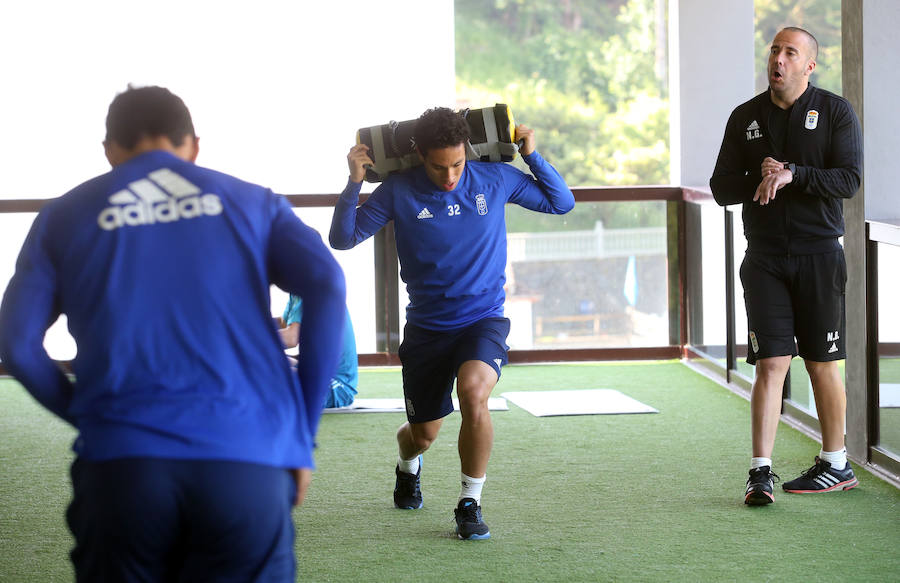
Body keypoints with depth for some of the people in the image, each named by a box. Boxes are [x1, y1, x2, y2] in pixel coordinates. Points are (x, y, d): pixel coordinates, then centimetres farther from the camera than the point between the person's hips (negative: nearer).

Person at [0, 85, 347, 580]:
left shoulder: (65, 216, 16)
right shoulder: (250, 202, 16)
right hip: (248, 464, 0)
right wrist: (302, 436, 5)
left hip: (120, 465, 0)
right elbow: (326, 287, 1)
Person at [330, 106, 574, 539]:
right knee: (423, 434, 11)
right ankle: (408, 467, 52)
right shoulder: (399, 190, -7)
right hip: (426, 326, 1)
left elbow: (561, 203, 7)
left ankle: (470, 504, -16)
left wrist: (532, 155, -6)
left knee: (473, 391, -32)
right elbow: (342, 239, -6)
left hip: (483, 319, -1)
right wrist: (354, 182, -18)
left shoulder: (495, 179, -4)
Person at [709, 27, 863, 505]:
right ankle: (761, 471, -8)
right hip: (765, 258, 2)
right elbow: (721, 187, 8)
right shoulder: (746, 117, 10)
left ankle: (836, 464, 18)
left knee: (822, 363, 5)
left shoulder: (835, 112, 1)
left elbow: (849, 179, -10)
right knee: (770, 362, -6)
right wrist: (759, 181, -11)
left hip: (819, 255, -2)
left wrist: (793, 174, -22)